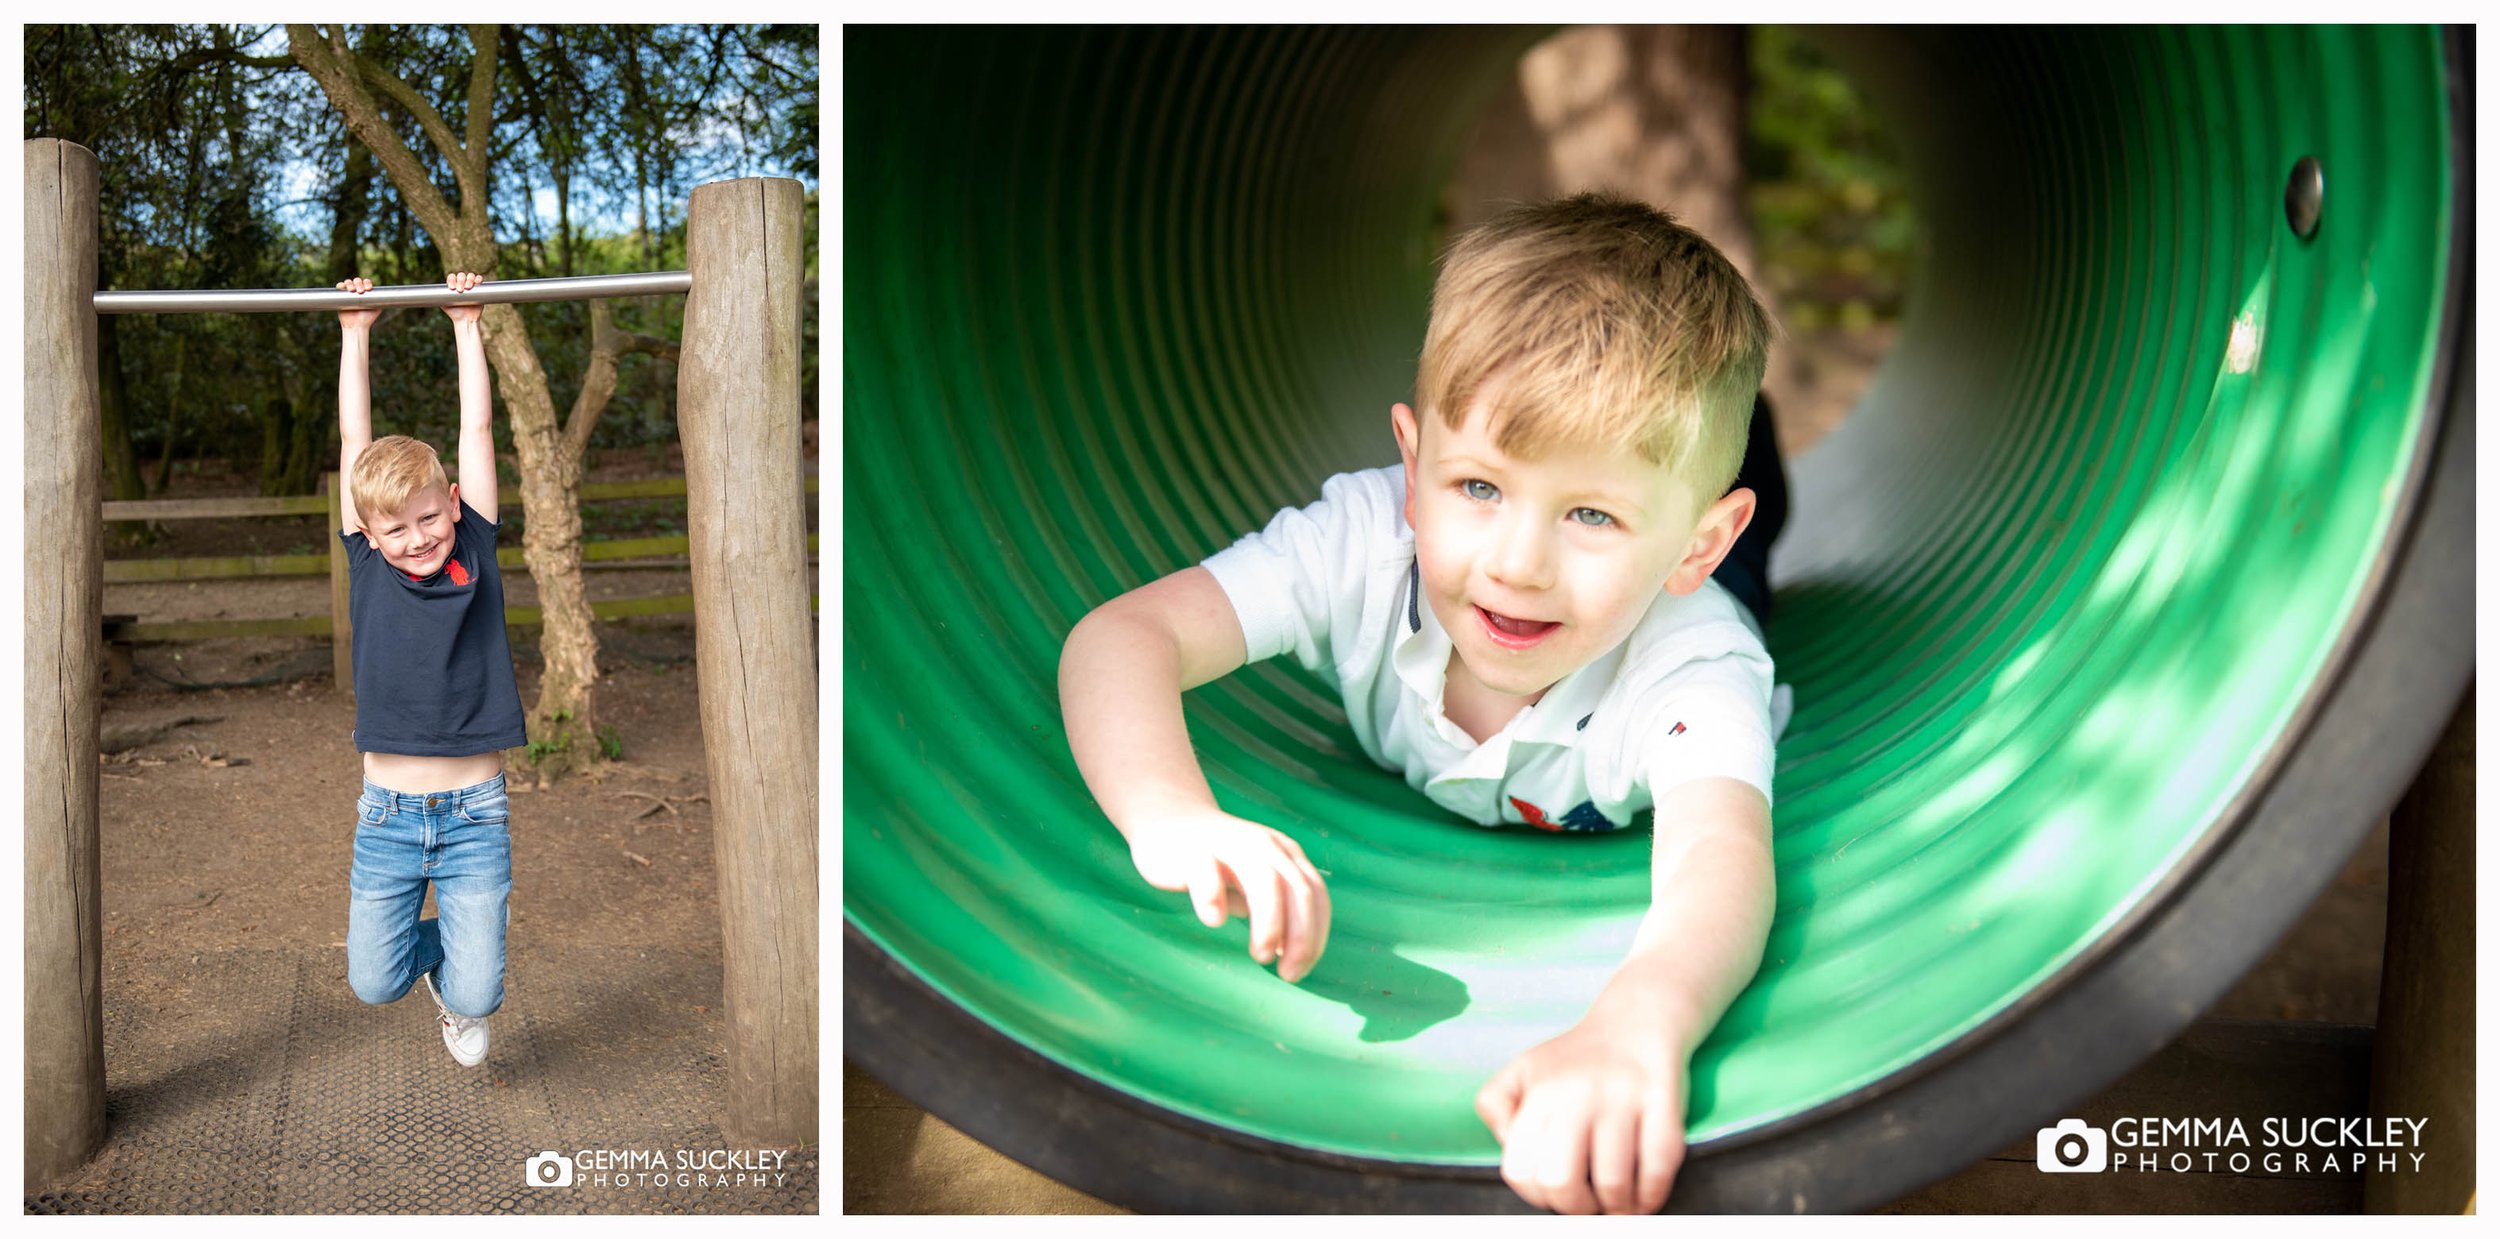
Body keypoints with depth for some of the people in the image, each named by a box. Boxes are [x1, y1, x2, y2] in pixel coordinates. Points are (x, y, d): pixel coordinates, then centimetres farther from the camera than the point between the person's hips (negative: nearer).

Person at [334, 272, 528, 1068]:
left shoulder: (474, 553, -2)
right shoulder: (368, 567, 0)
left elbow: (477, 430, 0)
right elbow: (354, 442, 3)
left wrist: (465, 327, 6)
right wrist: (355, 336, 8)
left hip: (475, 813, -1)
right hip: (387, 815, 1)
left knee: (475, 996, -3)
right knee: (373, 983, 5)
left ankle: (457, 975, 32)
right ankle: (438, 942, 37)